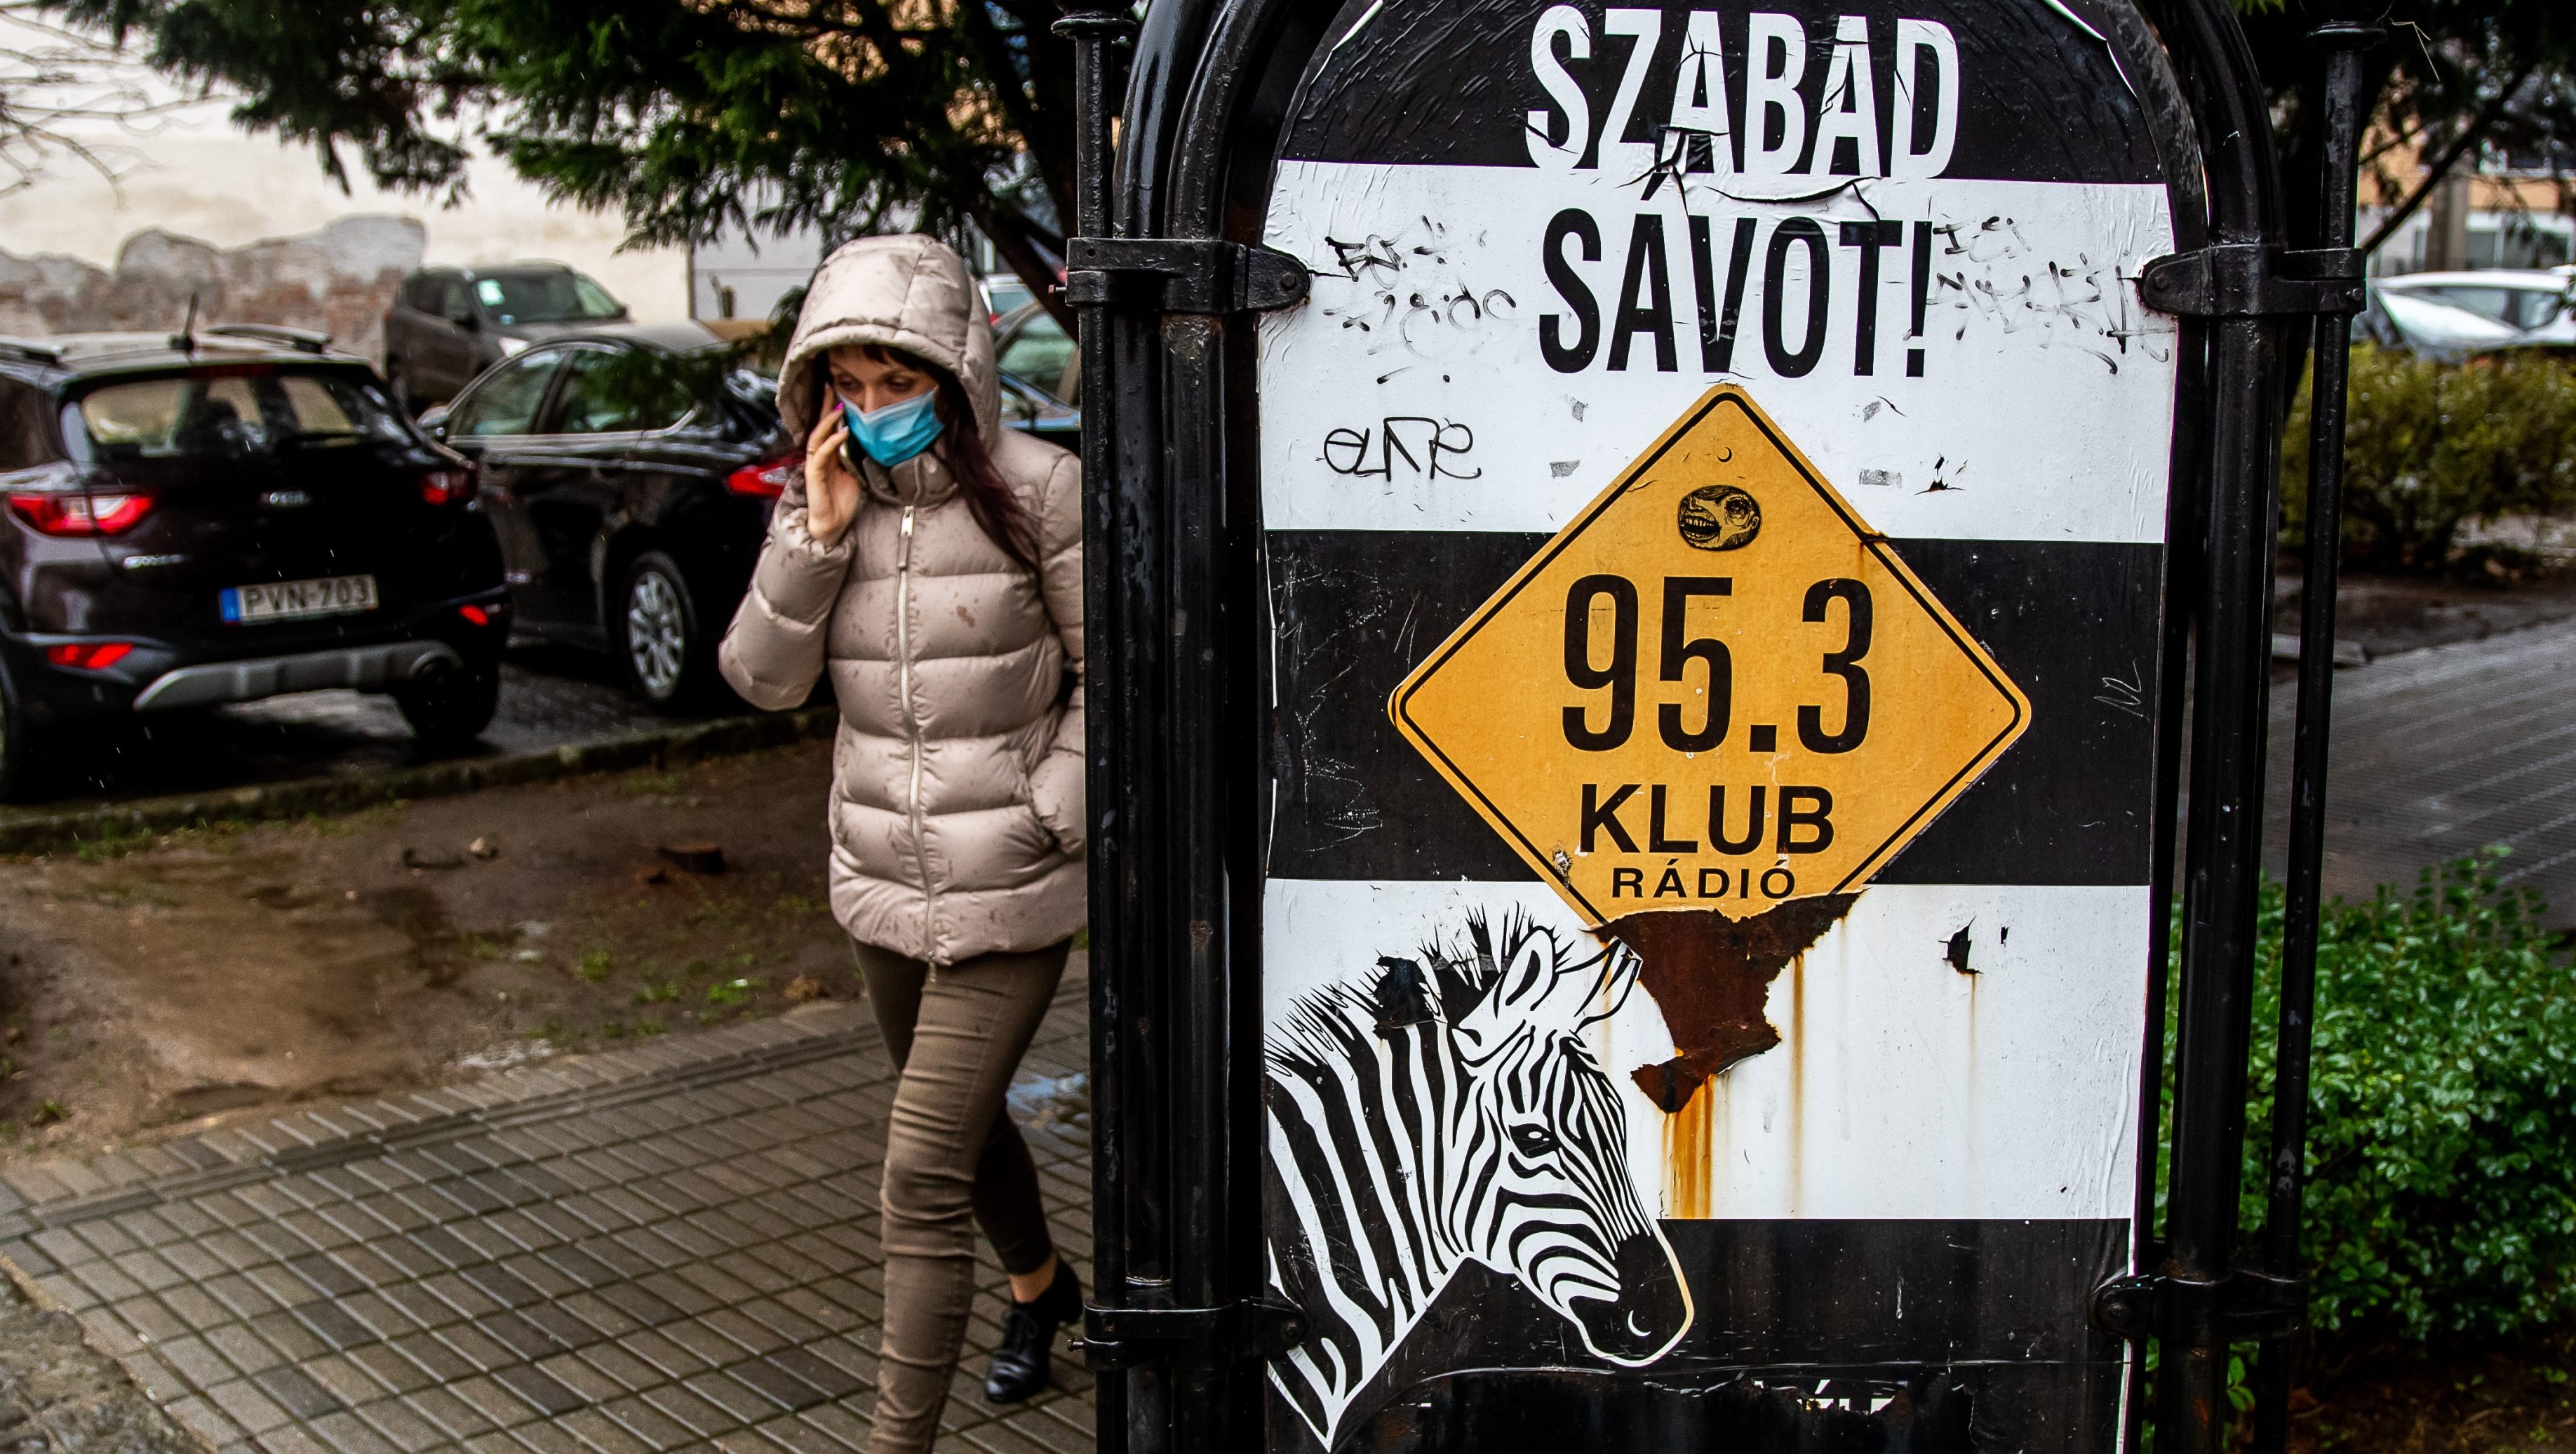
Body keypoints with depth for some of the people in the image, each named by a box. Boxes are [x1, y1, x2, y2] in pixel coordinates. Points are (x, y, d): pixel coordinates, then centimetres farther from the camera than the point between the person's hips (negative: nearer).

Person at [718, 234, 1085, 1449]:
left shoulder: (1038, 493, -14)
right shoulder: (823, 499, 1)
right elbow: (761, 678, -4)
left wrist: (1052, 811, -14)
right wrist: (817, 536, -16)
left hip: (1007, 895, -6)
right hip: (882, 880, 6)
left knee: (923, 1175, -9)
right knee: (964, 1118, 25)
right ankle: (1041, 1285, 53)